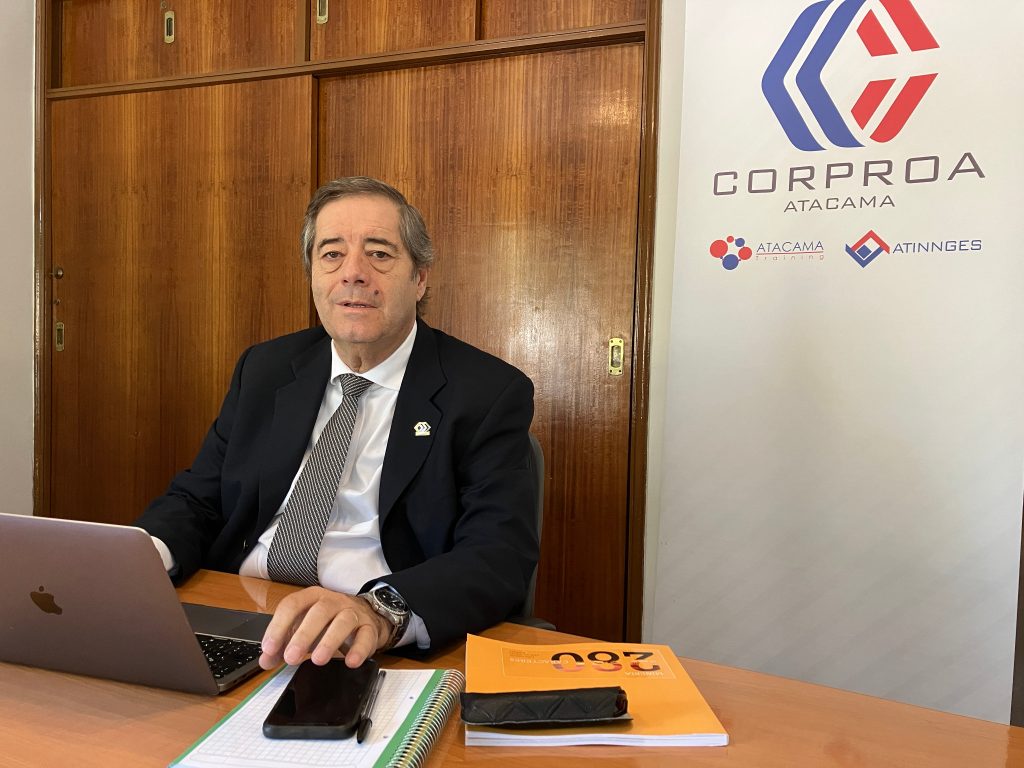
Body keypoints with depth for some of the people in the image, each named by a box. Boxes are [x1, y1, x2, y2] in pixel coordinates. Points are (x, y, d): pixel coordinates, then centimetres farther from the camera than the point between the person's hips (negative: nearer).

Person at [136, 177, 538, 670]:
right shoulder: (263, 370, 10)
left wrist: (380, 610, -35)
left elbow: (501, 553, -16)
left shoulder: (490, 394, -6)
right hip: (235, 627, 5)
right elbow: (196, 500, 12)